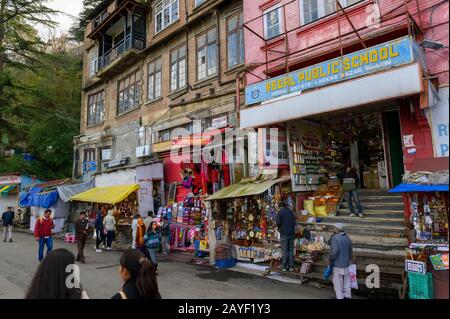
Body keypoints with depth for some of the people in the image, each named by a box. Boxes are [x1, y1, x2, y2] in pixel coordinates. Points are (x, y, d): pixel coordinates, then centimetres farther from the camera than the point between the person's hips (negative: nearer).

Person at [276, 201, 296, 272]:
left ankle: (285, 267, 3)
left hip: (284, 234, -5)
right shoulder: (291, 212, 13)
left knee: (284, 250, 0)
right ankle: (291, 266, 9)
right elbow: (294, 222, 14)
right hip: (292, 233, 5)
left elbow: (278, 223, -11)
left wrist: (280, 228, 8)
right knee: (291, 250, 9)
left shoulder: (280, 212, -5)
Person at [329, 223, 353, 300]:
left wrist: (331, 261, -12)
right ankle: (347, 296, 23)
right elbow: (350, 251, 9)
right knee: (346, 281, 15)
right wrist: (348, 260, 20)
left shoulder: (334, 238, -17)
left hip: (337, 264, -7)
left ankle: (340, 297, 8)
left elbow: (335, 251, -23)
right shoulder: (347, 238, 4)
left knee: (338, 282, 3)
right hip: (346, 264, 7)